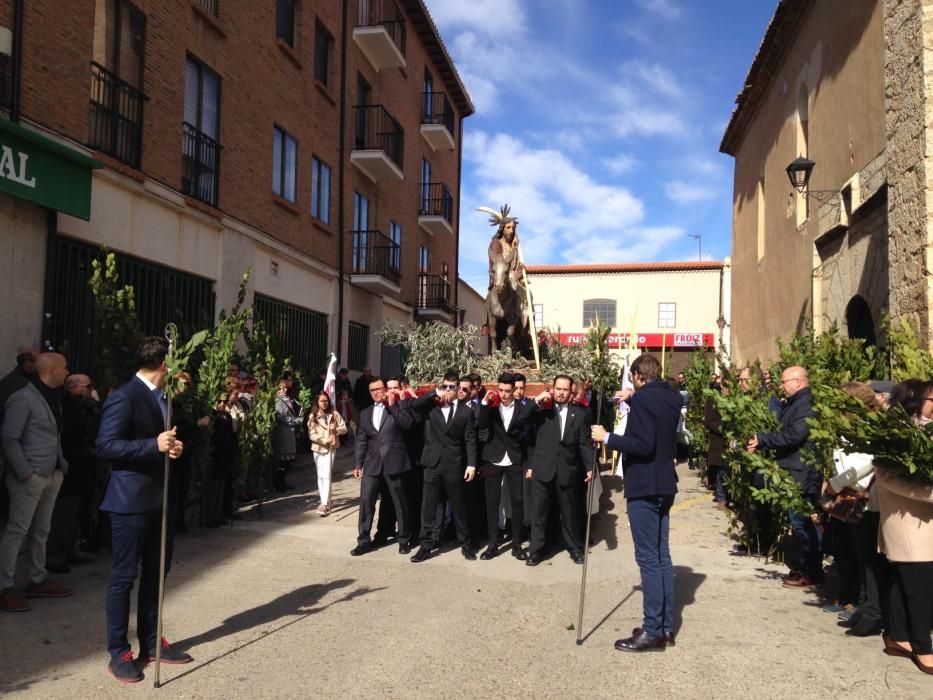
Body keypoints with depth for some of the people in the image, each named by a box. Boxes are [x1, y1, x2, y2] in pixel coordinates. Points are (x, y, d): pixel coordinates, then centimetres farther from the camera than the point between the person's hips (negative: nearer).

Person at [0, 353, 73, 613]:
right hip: (30, 477, -8)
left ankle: (38, 581, 23)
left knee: (41, 531, 14)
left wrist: (62, 464, 6)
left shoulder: (52, 398, 13)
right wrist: (25, 473, -17)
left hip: (52, 475, 8)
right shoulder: (23, 399, -12)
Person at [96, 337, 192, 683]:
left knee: (156, 572, 16)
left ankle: (152, 642, 29)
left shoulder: (164, 397, 10)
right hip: (131, 499, -9)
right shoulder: (124, 397, -16)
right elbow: (105, 445, -21)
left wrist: (175, 446, -2)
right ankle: (119, 651, 15)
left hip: (161, 497, 9)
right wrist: (154, 445, -27)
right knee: (124, 575, 2)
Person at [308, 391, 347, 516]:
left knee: (326, 475, -10)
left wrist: (336, 430, -17)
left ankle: (324, 504, -14)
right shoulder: (313, 416, 0)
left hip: (331, 448, -2)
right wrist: (325, 440, -18)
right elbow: (311, 435, -5)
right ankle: (325, 500, 18)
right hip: (318, 448, 2)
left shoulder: (334, 414, 1)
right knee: (320, 475, 8)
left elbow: (344, 429, 4)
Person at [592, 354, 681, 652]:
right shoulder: (672, 396, 11)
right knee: (661, 556, 13)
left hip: (644, 486, -9)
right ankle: (666, 627, 19)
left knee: (648, 559, -5)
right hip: (664, 485, 9)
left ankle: (653, 631, 0)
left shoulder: (643, 397, -16)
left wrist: (607, 438, -15)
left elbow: (643, 444, -23)